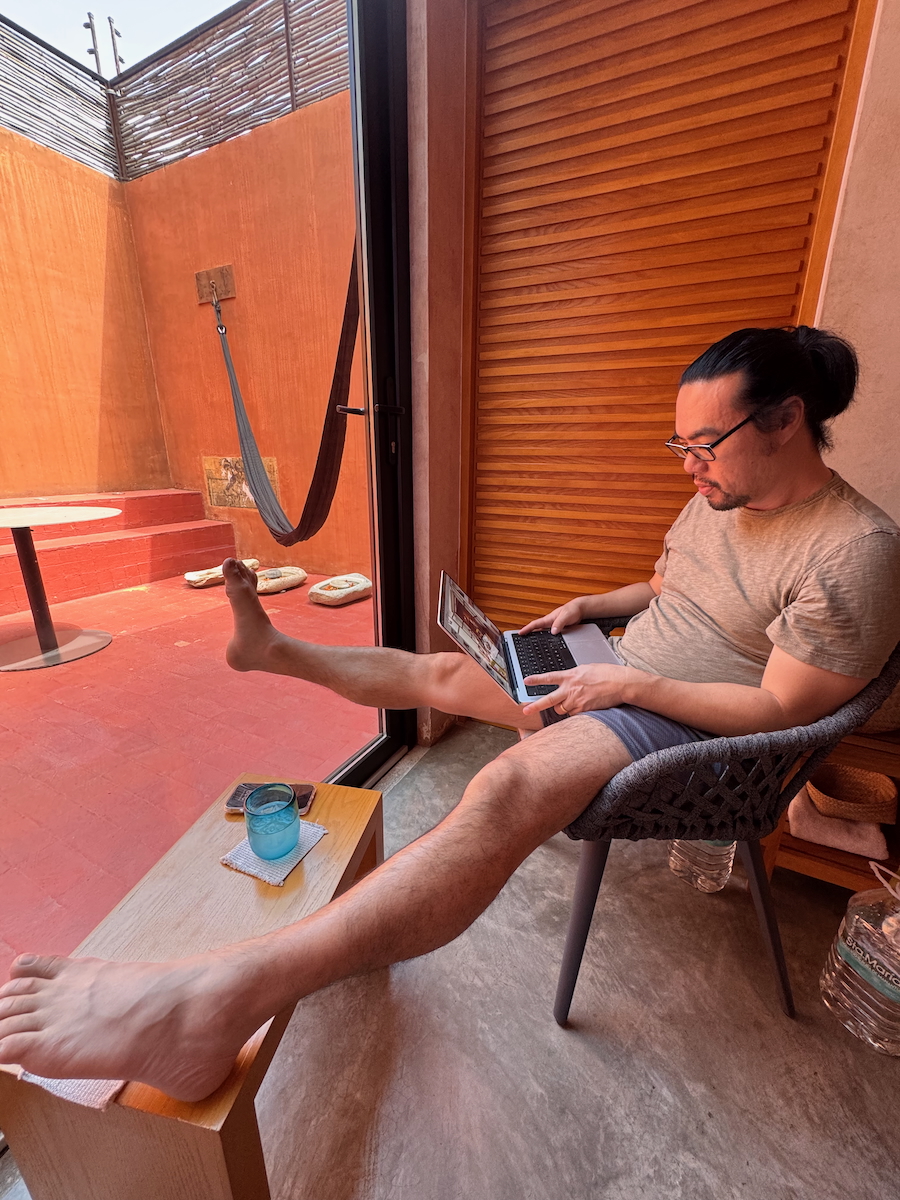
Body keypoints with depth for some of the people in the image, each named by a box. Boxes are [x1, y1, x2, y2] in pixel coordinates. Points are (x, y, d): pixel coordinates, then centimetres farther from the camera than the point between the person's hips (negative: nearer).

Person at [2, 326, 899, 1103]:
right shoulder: (714, 499, 10)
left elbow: (781, 708, -18)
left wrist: (630, 683, -22)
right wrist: (589, 607, 5)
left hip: (683, 720, -7)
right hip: (615, 673, 8)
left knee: (508, 789, -39)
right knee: (442, 671, 1)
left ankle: (215, 1000, -46)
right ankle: (272, 649, 14)